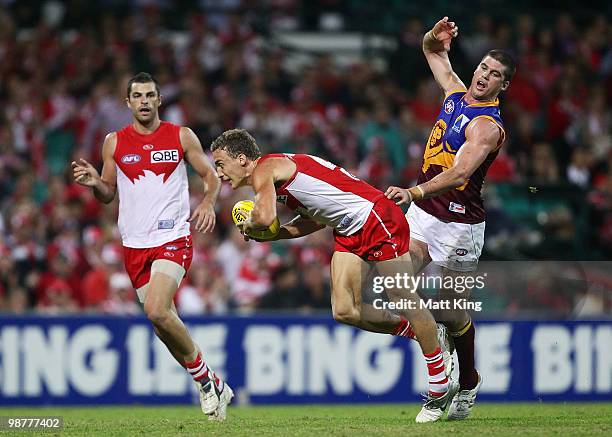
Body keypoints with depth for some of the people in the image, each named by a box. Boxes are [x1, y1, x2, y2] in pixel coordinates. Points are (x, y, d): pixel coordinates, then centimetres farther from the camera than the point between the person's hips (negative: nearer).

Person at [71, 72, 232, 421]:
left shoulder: (182, 137, 2)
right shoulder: (114, 142, 7)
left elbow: (211, 175, 8)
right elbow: (108, 194, 12)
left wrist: (208, 203, -12)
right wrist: (94, 182, -10)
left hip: (173, 238, -4)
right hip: (135, 244, 4)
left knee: (157, 311, -24)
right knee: (165, 322, 5)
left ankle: (203, 376, -6)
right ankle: (211, 385, 21)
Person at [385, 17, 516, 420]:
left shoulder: (488, 126, -18)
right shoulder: (456, 93, 6)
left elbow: (458, 173, -33)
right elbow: (434, 52, 24)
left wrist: (414, 192, -45)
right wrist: (436, 38, -1)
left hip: (458, 223, -7)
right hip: (422, 211, 7)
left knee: (454, 311, 0)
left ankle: (469, 381, 21)